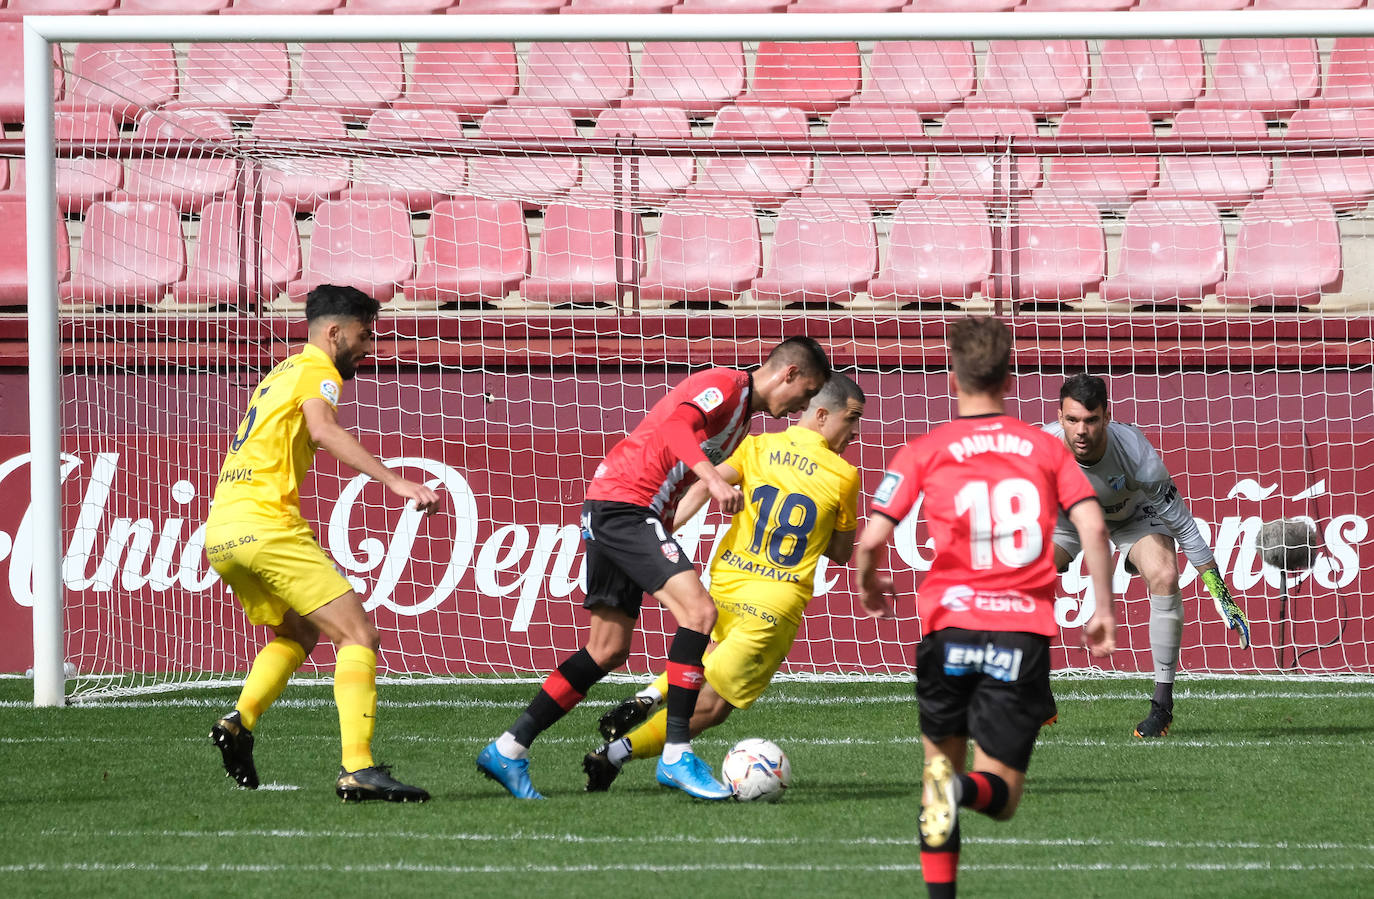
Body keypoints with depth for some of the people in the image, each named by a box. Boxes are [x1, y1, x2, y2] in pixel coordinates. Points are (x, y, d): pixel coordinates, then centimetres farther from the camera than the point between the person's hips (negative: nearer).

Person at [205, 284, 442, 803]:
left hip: (220, 534, 9)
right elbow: (322, 430, -21)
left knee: (297, 634, 28)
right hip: (264, 523, -9)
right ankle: (357, 768, -22)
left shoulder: (282, 373, 26)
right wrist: (394, 481, -29)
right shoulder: (317, 370, -1)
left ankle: (240, 721, 6)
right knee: (358, 635, -8)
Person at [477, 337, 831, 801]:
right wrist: (713, 479, -39)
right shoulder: (726, 384, -9)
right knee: (698, 610, -19)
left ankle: (508, 750, 12)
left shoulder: (742, 410, 22)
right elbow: (676, 426, -27)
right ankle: (676, 754, -21)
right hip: (623, 504, -10)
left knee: (609, 650, 9)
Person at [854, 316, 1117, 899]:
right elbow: (1092, 525, -2)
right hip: (1026, 632, 0)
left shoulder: (923, 452, 5)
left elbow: (871, 542, -2)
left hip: (950, 626, 0)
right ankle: (966, 788, -32)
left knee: (940, 758, 20)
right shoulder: (1045, 447, 10)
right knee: (1002, 795, 5)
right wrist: (1103, 610, 6)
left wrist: (869, 589, 19)